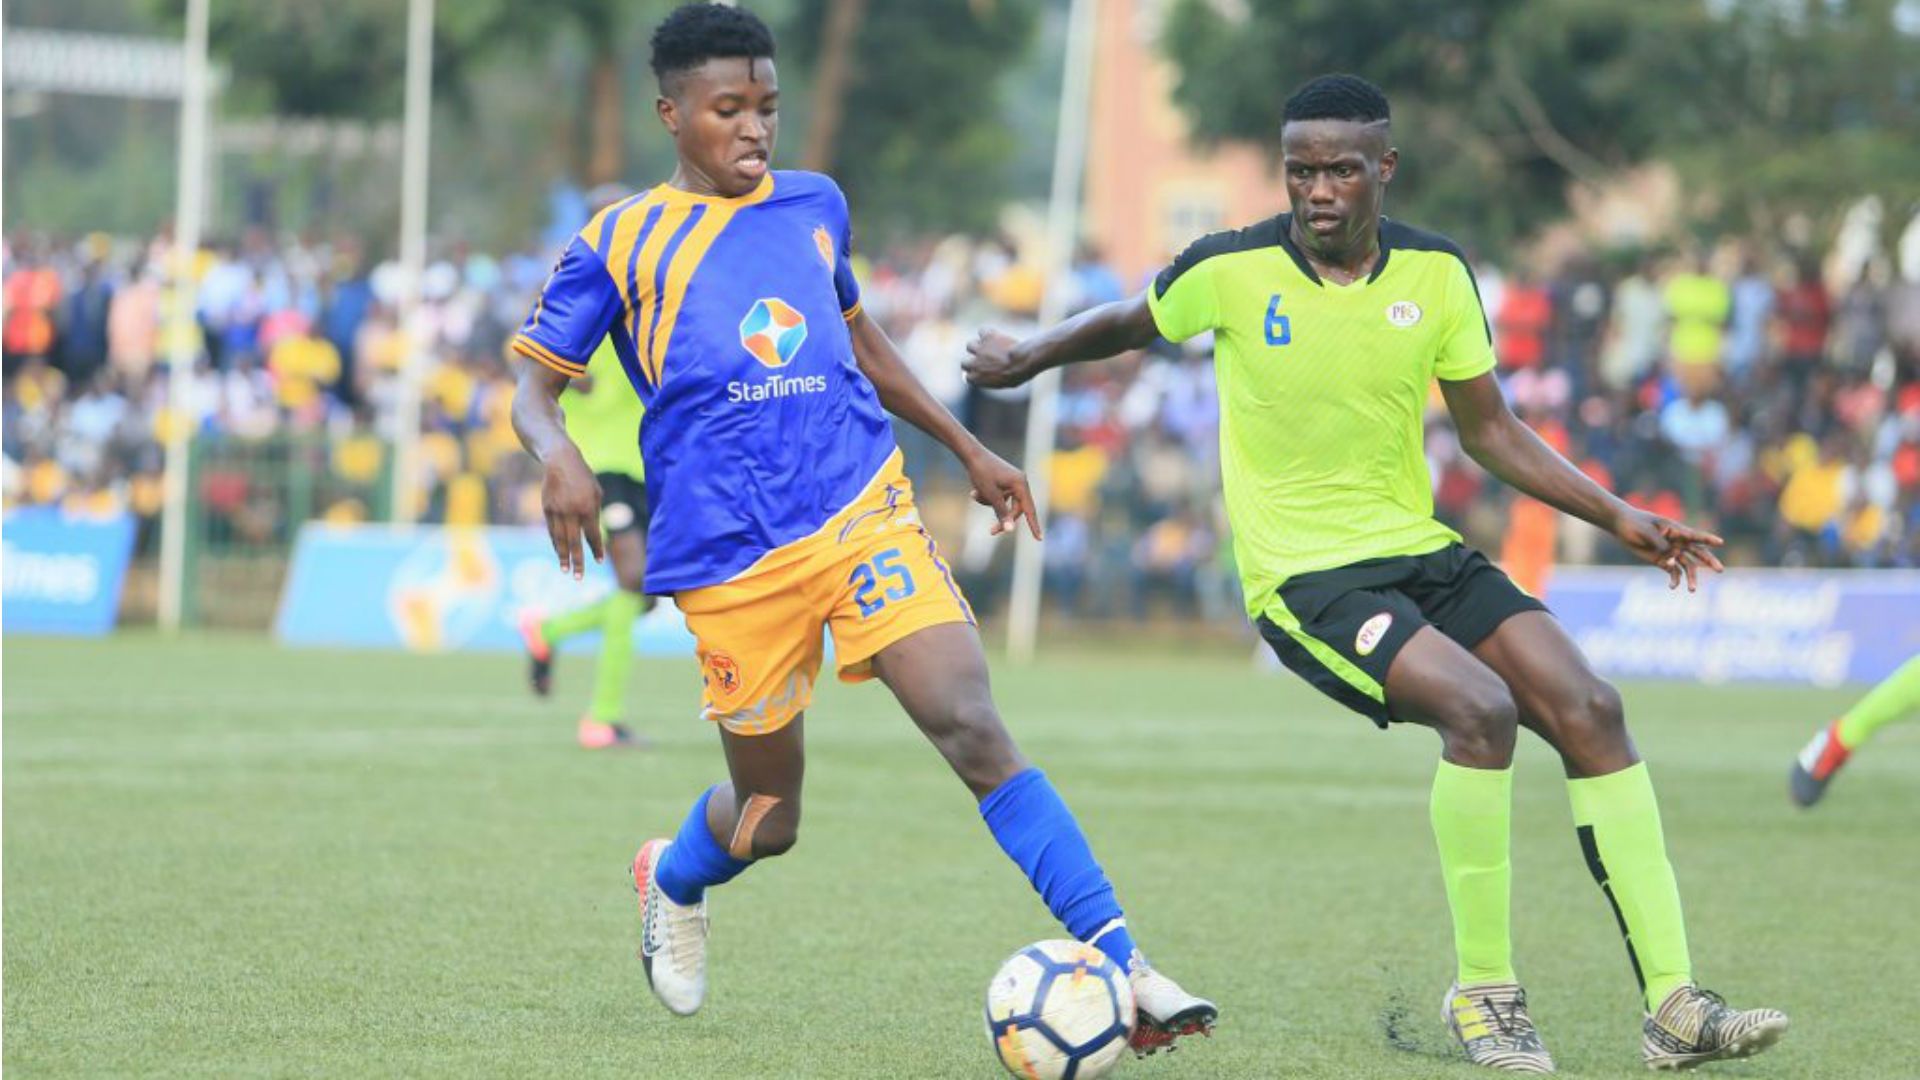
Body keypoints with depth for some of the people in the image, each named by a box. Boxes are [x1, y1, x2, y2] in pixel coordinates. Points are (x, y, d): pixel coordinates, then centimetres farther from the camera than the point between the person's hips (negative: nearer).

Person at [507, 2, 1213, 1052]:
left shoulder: (814, 206, 15)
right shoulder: (620, 242, 4)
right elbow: (533, 384, 5)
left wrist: (967, 448, 30)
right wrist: (559, 455, -17)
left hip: (863, 509, 2)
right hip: (734, 560, -2)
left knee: (974, 729, -17)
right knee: (769, 819, 7)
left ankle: (1120, 965, -23)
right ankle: (672, 881, 44)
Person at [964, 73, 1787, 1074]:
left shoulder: (1436, 275, -1)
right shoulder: (1230, 271, -10)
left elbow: (1490, 431, 9)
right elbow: (1131, 322, 13)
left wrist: (1621, 518, 3)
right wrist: (1027, 357, 8)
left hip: (1418, 549, 5)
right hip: (1302, 574, -5)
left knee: (1588, 708, -13)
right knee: (1480, 707, -28)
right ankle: (1483, 993, -13)